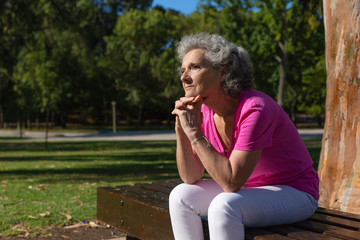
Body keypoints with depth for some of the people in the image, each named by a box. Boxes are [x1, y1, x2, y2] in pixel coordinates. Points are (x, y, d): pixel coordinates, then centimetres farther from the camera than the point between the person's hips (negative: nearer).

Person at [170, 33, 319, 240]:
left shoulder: (255, 109, -28)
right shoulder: (204, 110, -5)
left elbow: (231, 181, -32)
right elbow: (190, 177, -5)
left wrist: (194, 132, -30)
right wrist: (181, 130, -18)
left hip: (294, 192, -7)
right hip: (250, 190, 7)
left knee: (223, 205, -32)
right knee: (181, 197, -9)